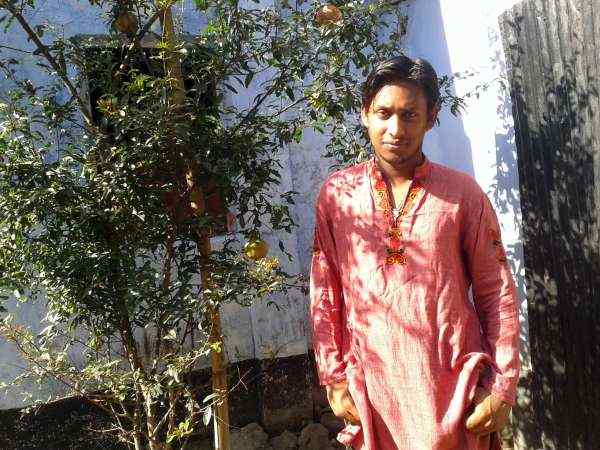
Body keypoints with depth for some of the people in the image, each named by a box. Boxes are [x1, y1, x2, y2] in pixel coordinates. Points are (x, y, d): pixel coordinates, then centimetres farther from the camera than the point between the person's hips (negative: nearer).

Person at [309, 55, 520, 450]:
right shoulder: (337, 194, 2)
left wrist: (502, 387, -5)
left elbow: (497, 293, 0)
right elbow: (324, 294, 4)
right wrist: (334, 377, 1)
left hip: (455, 386, -1)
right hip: (372, 389, 1)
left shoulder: (463, 193, -1)